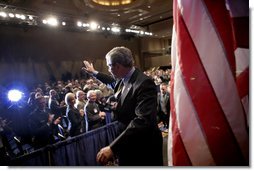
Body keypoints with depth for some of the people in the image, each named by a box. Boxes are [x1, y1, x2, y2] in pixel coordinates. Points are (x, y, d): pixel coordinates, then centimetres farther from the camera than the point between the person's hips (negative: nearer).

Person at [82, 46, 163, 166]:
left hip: (144, 148, -8)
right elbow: (114, 82, 24)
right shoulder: (123, 79, 0)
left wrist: (113, 147, -39)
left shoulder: (144, 83, -27)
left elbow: (143, 120, -36)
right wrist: (94, 72, 32)